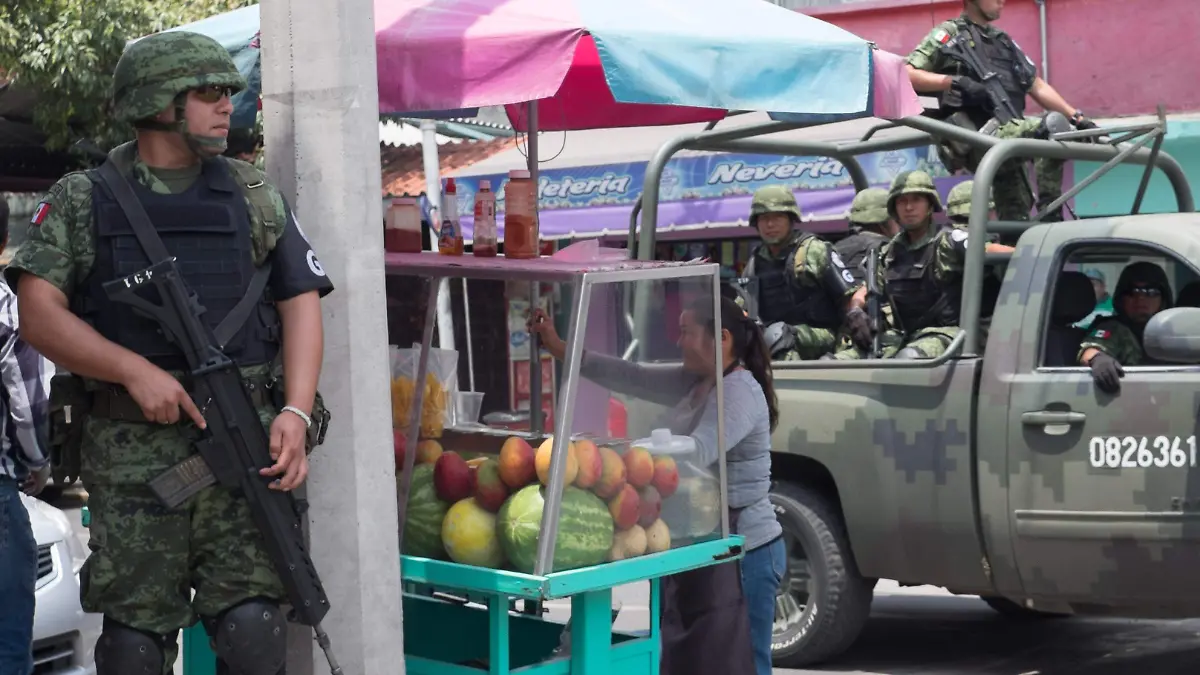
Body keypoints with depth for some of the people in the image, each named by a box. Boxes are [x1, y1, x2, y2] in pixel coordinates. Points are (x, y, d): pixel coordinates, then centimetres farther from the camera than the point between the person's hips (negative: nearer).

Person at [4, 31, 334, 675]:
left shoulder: (253, 195, 13)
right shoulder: (82, 201, 7)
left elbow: (300, 304, 9)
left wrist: (296, 412, -6)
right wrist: (136, 371, -14)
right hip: (132, 450, -1)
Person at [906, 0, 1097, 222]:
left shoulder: (1004, 41, 30)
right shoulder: (949, 34, 9)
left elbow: (1038, 87, 27)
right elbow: (907, 75, -3)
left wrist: (1078, 118, 16)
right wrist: (954, 82, -17)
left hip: (1008, 133, 8)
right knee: (1053, 124, -27)